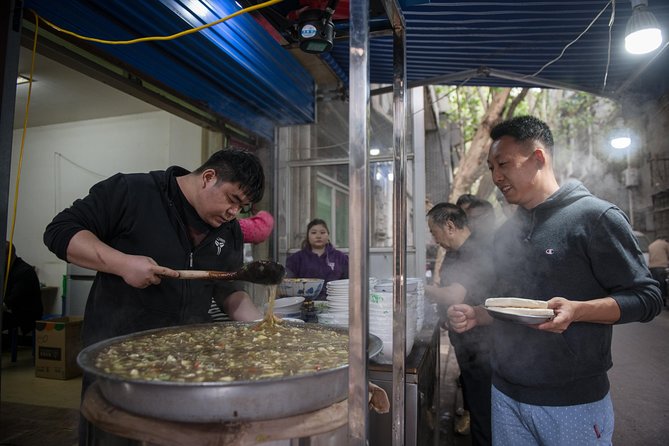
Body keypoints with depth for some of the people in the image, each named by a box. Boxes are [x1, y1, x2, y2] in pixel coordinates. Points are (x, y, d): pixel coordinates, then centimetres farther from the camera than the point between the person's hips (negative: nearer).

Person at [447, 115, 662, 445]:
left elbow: (646, 298, -10)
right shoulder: (506, 232, 10)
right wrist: (476, 316, -1)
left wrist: (576, 311, -27)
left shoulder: (595, 217, -9)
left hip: (573, 402, -5)